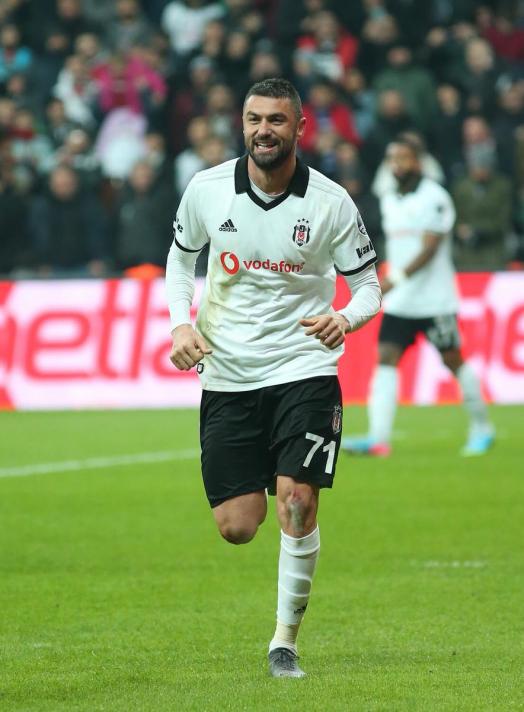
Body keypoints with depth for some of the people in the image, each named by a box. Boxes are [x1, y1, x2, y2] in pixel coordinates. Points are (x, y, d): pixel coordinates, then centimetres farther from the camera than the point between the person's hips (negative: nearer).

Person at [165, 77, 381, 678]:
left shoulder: (331, 203, -7)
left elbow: (368, 284, 1)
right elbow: (180, 259, 15)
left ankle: (285, 642, 0)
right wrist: (182, 325, -2)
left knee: (297, 503, -16)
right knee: (237, 527, -1)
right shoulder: (207, 190, -3)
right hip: (227, 376, 2)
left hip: (304, 372, -2)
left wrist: (345, 319, -21)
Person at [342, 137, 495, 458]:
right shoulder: (389, 201, 12)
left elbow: (429, 249, -20)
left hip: (435, 300, -6)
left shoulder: (434, 198, -11)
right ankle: (378, 438, -18)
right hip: (398, 303, 6)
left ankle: (482, 428, 22)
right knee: (386, 359, -9)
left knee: (453, 360, 4)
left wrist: (397, 279, -30)